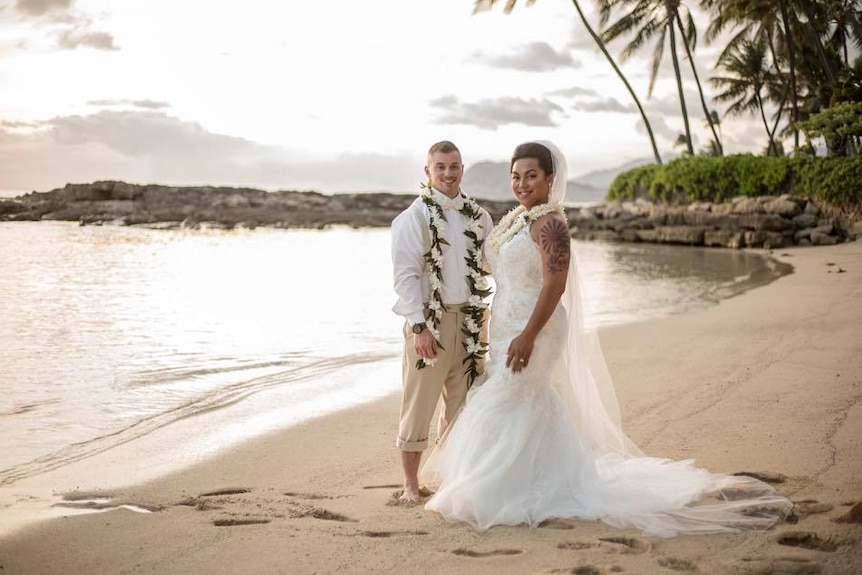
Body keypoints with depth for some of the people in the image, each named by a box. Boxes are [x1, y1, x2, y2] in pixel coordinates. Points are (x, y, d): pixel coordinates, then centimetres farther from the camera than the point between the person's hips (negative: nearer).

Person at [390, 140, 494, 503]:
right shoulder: (414, 216, -5)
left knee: (462, 403, 12)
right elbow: (406, 274, -11)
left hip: (470, 320, 5)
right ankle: (411, 483, 12)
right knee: (420, 402, 1)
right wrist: (418, 326, -18)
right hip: (430, 320, -5)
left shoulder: (478, 216, 10)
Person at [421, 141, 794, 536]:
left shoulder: (548, 222, -16)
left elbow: (555, 283, -23)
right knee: (537, 412, 15)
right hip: (506, 326, 9)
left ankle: (504, 498, 7)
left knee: (508, 410, -5)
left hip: (532, 329, -9)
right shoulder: (514, 219, 12)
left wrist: (527, 336, -26)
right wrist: (499, 332, 22)